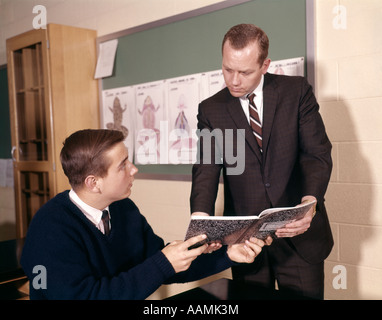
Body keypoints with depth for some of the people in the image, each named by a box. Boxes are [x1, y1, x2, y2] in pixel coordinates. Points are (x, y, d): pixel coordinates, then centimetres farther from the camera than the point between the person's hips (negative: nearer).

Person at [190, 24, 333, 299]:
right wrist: (201, 215, -24)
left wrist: (309, 201, -25)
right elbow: (206, 169, -5)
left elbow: (318, 153, -6)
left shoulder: (297, 91, -1)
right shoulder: (211, 109, 2)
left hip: (299, 233, 0)